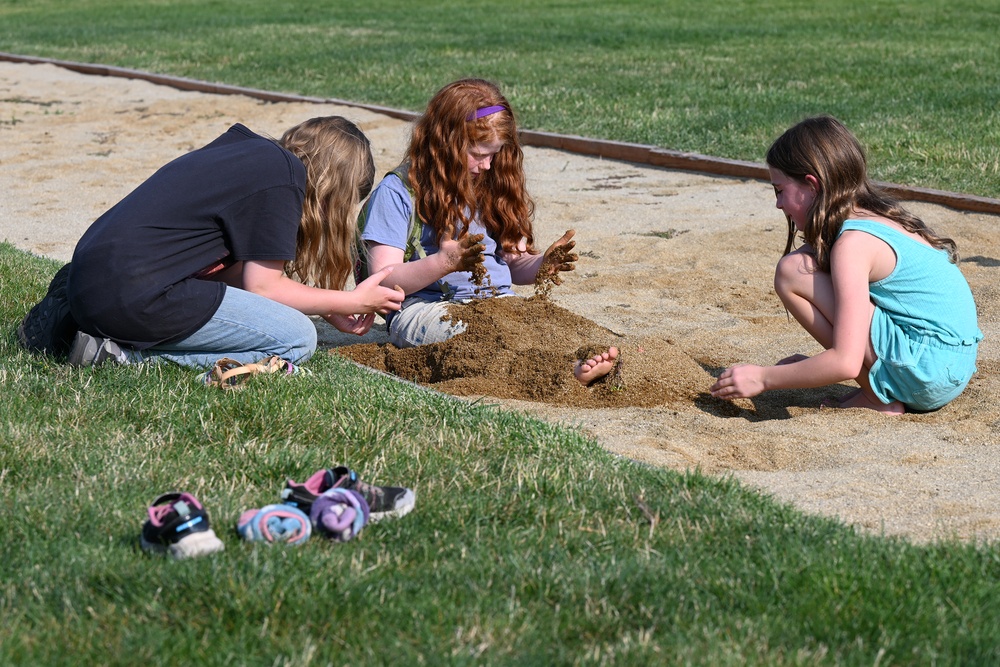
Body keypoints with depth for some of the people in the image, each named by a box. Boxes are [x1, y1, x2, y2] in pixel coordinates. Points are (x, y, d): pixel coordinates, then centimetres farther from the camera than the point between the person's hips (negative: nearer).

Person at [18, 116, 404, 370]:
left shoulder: (248, 148, 17)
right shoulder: (283, 177, -8)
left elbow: (242, 270, 19)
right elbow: (262, 286, -5)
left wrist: (327, 308, 17)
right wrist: (353, 301, 5)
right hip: (134, 294, -9)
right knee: (295, 339, -4)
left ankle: (72, 319, 17)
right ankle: (124, 354, -10)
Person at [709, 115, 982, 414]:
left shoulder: (853, 242, -16)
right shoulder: (879, 217, 12)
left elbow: (846, 363, -23)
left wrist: (762, 378, -14)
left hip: (928, 368, -10)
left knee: (792, 272, -13)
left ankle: (880, 399, -7)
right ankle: (888, 390, 8)